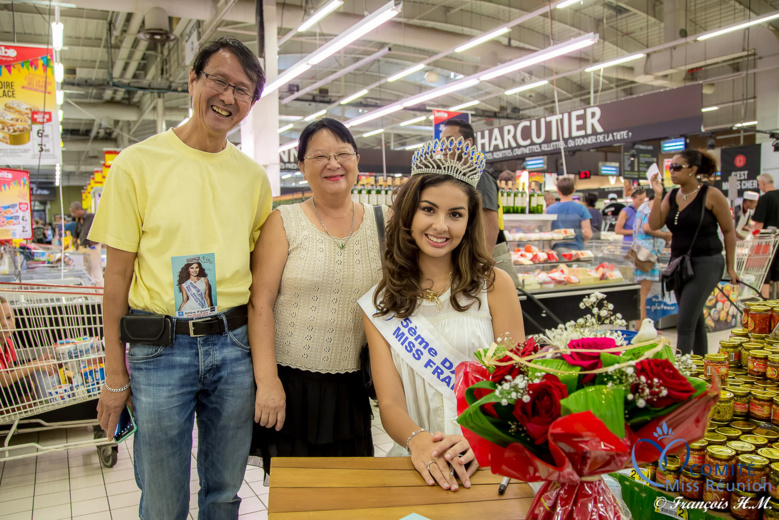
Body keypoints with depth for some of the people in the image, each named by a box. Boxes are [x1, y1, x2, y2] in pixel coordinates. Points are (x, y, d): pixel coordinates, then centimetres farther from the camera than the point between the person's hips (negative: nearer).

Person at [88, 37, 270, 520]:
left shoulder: (254, 176, 6)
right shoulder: (138, 163, -5)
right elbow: (117, 275, -3)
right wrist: (115, 375, -3)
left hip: (234, 345, 3)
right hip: (160, 351, -2)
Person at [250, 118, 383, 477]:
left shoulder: (379, 223, 5)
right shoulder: (284, 223, -3)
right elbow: (260, 303, -7)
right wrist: (267, 380, -12)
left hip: (353, 387, 3)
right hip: (291, 383, -2)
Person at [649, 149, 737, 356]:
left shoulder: (711, 195, -10)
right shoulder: (672, 196, 6)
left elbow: (729, 231, -3)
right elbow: (654, 225, -3)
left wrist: (730, 267, -1)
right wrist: (657, 195, -10)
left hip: (705, 264, -6)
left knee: (685, 323, -12)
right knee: (696, 320, 17)